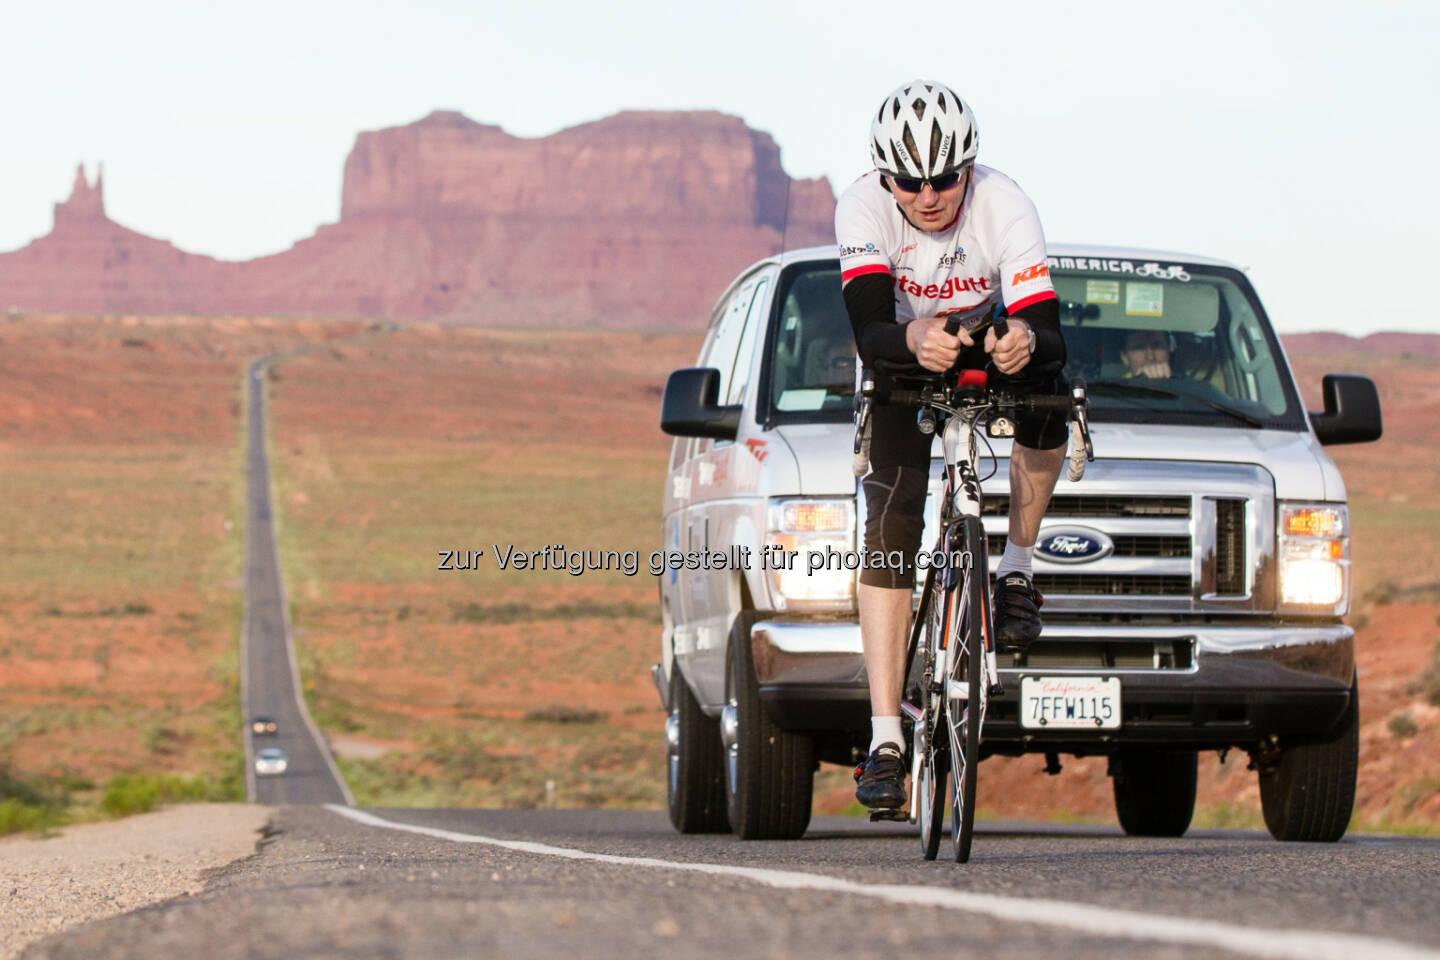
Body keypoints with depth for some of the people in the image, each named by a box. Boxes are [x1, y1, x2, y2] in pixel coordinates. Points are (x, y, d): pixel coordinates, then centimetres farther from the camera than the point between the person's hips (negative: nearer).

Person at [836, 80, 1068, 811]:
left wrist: (1027, 342, -62)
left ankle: (1017, 568, -12)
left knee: (1047, 393, -35)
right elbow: (867, 331, -41)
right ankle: (885, 738, -18)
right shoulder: (864, 207, -30)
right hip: (907, 358, 0)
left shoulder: (1004, 206, -31)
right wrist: (914, 340, -64)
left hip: (994, 345, 0)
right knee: (889, 527, -16)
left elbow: (1051, 334, -38)